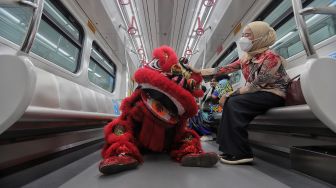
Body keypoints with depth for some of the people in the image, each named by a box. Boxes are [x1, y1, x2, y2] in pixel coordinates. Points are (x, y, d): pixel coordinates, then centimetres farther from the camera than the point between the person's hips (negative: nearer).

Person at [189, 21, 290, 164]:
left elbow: (257, 84, -21)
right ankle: (230, 148, -3)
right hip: (259, 93, 8)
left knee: (234, 103, -25)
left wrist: (234, 93, -15)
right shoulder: (246, 58, 9)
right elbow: (225, 69, 1)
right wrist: (199, 71, -4)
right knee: (229, 102, -8)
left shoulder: (270, 57, -14)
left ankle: (242, 153, -19)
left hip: (274, 94, -7)